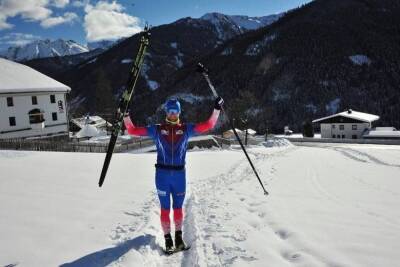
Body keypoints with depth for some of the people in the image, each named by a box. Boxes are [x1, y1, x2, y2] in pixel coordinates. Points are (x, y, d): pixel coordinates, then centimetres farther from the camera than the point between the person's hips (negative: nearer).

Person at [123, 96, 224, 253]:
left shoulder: (186, 129, 6)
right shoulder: (157, 129, 4)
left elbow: (208, 125, 4)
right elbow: (133, 131, 5)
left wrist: (216, 109, -3)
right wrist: (126, 116, -5)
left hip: (179, 173, 1)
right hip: (162, 173, -1)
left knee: (178, 207, 12)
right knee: (165, 208, 5)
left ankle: (179, 237, 28)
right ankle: (168, 239, 18)